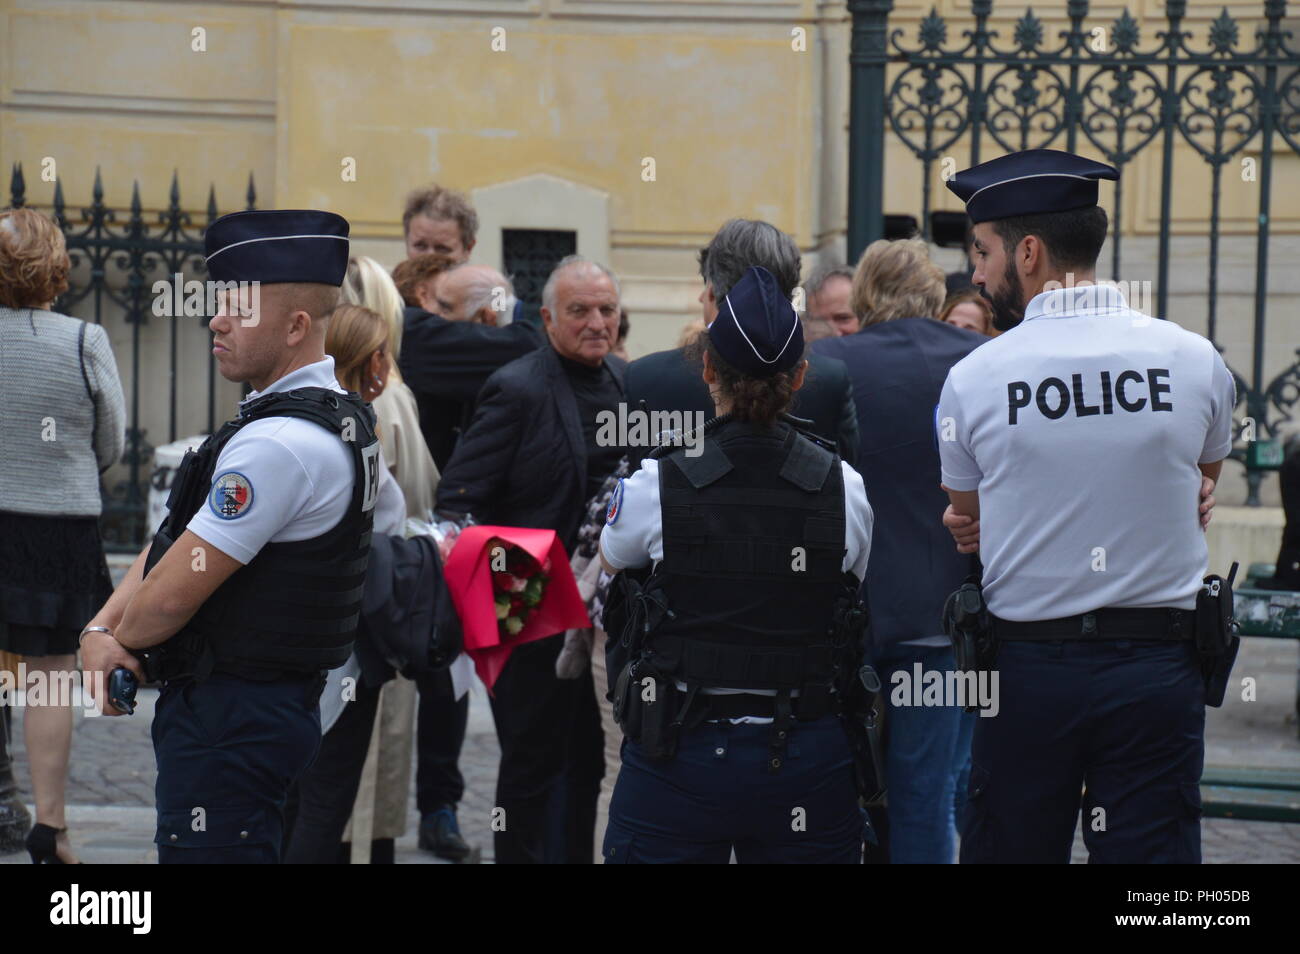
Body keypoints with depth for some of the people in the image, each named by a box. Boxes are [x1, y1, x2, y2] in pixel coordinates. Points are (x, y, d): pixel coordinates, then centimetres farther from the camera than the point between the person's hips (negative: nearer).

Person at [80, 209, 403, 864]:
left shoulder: (276, 443, -21)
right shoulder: (343, 417, 11)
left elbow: (174, 593, -20)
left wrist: (124, 637, 4)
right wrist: (100, 629, 8)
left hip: (227, 722, -10)